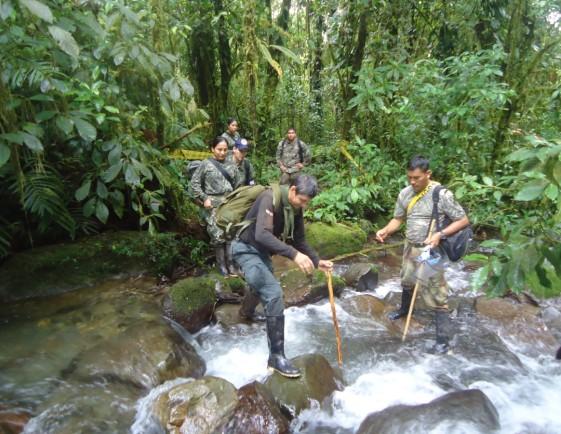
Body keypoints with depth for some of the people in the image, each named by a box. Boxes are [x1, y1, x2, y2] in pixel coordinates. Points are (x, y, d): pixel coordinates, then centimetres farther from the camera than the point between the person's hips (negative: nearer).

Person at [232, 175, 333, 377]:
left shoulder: (295, 209, 1)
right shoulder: (270, 198, -24)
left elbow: (299, 240, 11)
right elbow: (262, 234, -37)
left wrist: (317, 261, -1)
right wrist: (294, 254, -43)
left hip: (262, 253, 9)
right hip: (246, 249, -9)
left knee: (269, 298, 16)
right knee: (274, 294, -20)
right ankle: (277, 356, -11)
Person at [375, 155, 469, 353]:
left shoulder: (441, 194, -18)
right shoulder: (405, 194, -2)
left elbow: (463, 220, -13)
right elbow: (398, 219, 8)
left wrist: (440, 234, -25)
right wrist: (386, 230, -12)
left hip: (430, 251, -6)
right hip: (410, 247, 6)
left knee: (435, 294, -2)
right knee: (407, 281, 26)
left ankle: (443, 338, 8)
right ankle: (404, 309, 54)